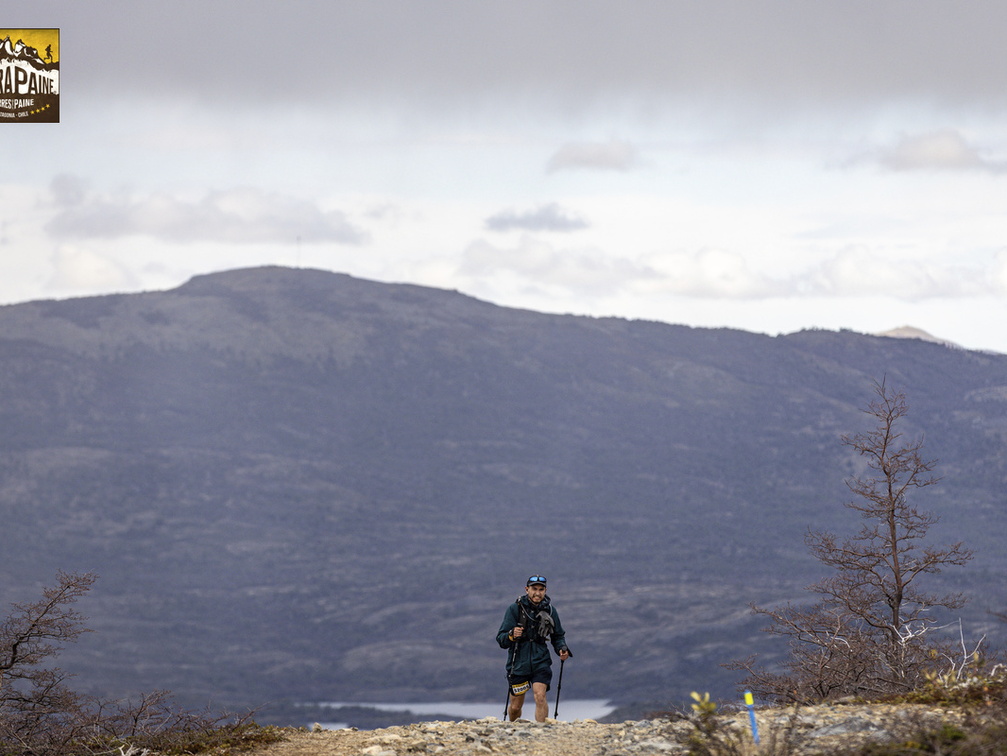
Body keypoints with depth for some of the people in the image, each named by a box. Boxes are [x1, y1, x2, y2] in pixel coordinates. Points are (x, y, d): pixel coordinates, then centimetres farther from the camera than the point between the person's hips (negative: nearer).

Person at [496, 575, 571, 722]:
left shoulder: (549, 610, 4)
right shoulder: (514, 609, -4)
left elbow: (558, 636, 17)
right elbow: (501, 639, -7)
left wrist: (562, 649, -4)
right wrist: (511, 636, -29)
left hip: (541, 662, 1)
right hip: (518, 663, -1)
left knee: (540, 697, -21)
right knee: (515, 706, 7)